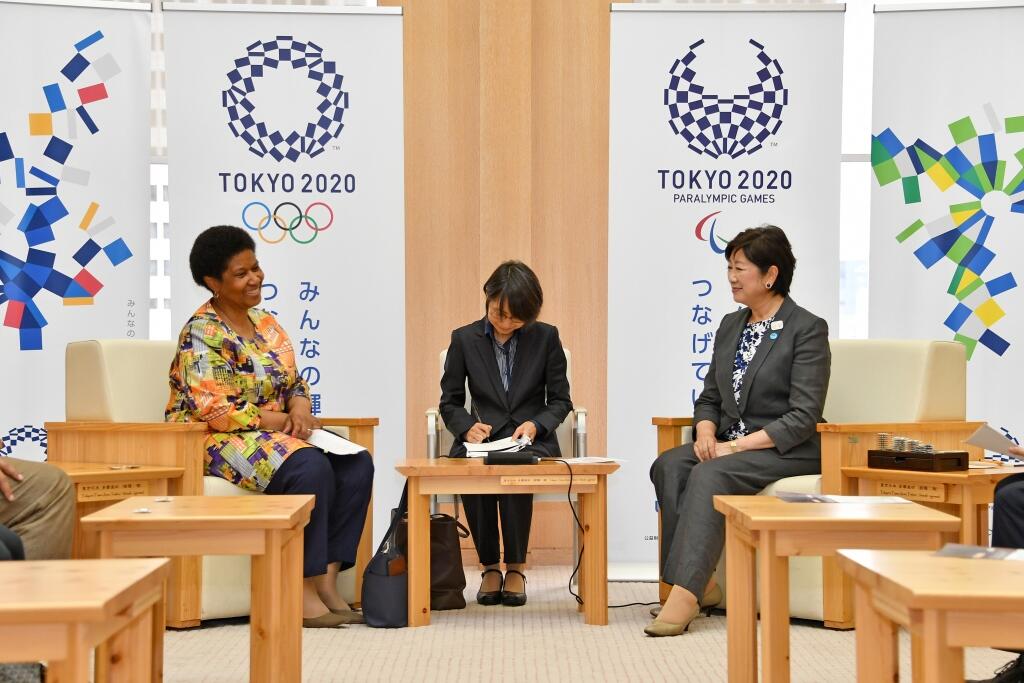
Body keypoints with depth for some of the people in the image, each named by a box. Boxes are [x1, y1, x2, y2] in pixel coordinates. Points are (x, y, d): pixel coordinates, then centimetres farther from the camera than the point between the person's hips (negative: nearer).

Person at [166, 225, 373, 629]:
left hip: (273, 434, 8)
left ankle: (326, 581, -18)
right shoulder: (202, 334, -11)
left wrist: (299, 408, -7)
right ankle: (303, 591, -26)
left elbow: (294, 382, 17)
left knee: (357, 464, -15)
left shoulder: (265, 322, 14)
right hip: (218, 443, -8)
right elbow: (217, 411, -21)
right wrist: (283, 421, -15)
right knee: (310, 466, -33)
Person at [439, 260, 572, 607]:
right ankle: (489, 566, -14)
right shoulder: (464, 339, 6)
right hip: (482, 439, 1)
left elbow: (561, 401, 7)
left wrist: (535, 425, -14)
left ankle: (516, 566, -15)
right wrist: (467, 426, -14)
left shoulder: (546, 337, 5)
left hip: (531, 440, -1)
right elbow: (449, 403, 8)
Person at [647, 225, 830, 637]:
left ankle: (685, 594, -36)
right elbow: (709, 398, 18)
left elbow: (803, 417, -14)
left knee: (710, 475, -33)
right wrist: (706, 434, -5)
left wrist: (738, 445, -20)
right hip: (729, 446, 7)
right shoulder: (730, 326, 16)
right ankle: (702, 583, -24)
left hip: (787, 451, -7)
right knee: (668, 466, -23)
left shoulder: (807, 329, -7)